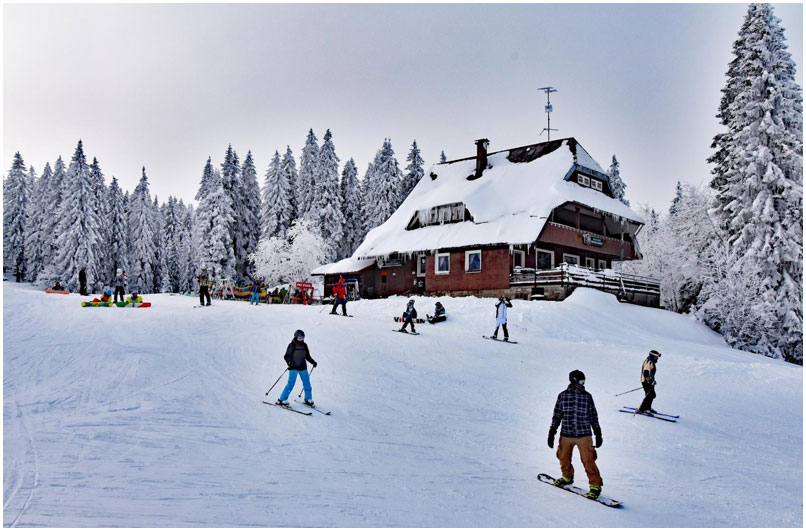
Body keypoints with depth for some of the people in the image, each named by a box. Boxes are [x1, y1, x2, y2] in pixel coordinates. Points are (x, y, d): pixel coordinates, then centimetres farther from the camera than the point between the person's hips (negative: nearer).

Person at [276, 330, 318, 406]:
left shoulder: (304, 345, 10)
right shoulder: (292, 345, -6)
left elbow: (307, 356, 20)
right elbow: (287, 356, -9)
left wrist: (313, 362, 9)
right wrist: (289, 362, -27)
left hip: (303, 367, 5)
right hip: (293, 367, -5)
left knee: (307, 383, 3)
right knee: (291, 384, -11)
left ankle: (308, 399, 19)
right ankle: (281, 400, -4)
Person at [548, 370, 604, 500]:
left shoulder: (587, 396, 0)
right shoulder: (562, 396, -2)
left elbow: (593, 416, 9)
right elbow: (557, 416, 5)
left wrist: (598, 434, 8)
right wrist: (551, 433, 4)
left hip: (584, 435, -2)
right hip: (566, 435, 2)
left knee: (588, 461, -8)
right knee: (564, 458, 16)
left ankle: (595, 485, 7)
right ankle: (567, 477, 41)